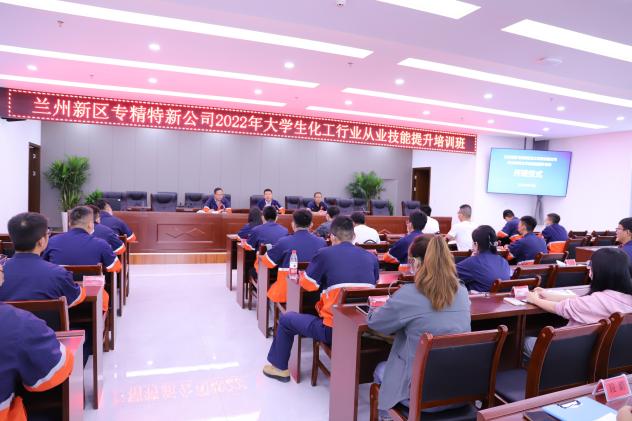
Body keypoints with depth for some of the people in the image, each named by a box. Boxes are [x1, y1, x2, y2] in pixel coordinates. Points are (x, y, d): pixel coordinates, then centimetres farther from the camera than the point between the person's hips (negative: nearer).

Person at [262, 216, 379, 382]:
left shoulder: (325, 254, -8)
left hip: (334, 329, -5)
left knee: (286, 319, 19)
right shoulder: (371, 257, 3)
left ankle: (280, 368, 33)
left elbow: (307, 284, 1)